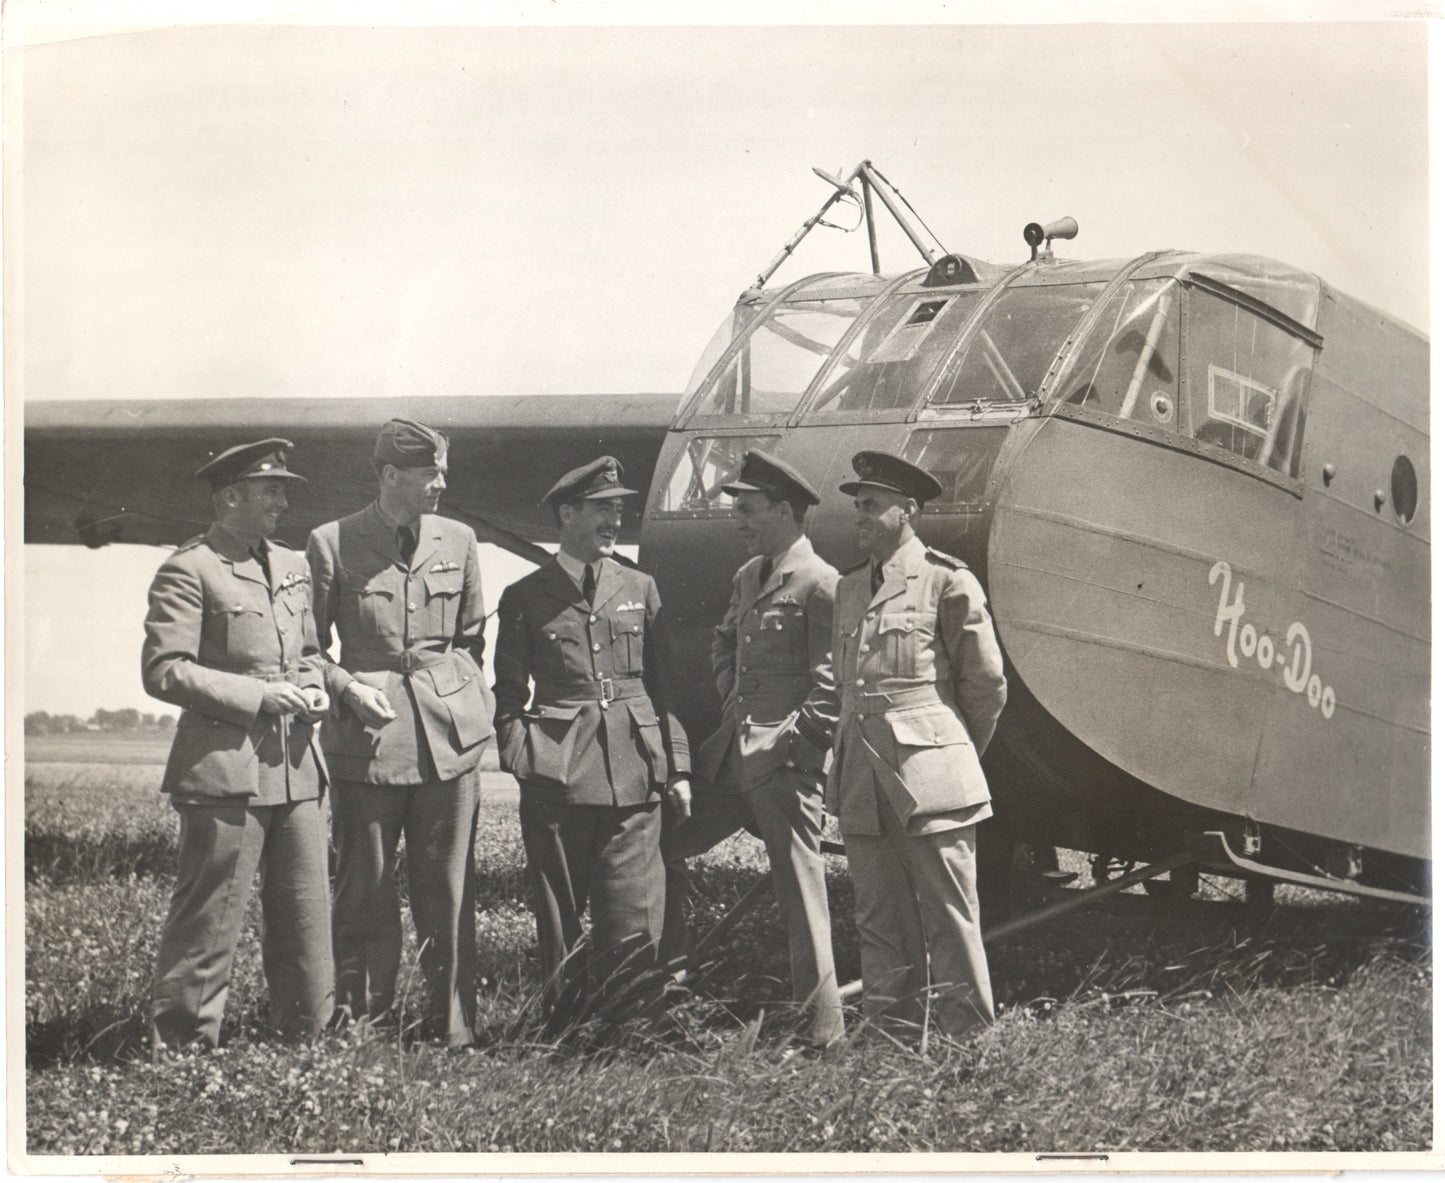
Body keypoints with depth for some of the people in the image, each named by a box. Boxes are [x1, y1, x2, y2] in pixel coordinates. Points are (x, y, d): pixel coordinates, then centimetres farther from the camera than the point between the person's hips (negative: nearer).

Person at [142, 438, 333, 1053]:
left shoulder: (291, 566, 17)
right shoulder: (188, 571, -6)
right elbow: (164, 671, -13)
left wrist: (311, 689, 6)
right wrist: (258, 695, -16)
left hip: (295, 768, 7)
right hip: (224, 769, -7)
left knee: (306, 912, 10)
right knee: (209, 917, -3)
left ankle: (304, 1038, 22)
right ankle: (183, 1044, 7)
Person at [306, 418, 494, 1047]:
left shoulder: (457, 540, 9)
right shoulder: (331, 544, -1)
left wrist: (472, 703, 7)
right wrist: (346, 687, -10)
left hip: (450, 734, 2)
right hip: (367, 734, -2)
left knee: (449, 889, 4)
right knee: (364, 887, 2)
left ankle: (453, 1025, 13)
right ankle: (358, 1021, 14)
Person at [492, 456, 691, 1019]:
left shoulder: (640, 589, 14)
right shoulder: (525, 599, 7)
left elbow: (663, 686, 17)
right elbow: (509, 692, 10)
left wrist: (676, 766, 11)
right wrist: (521, 757, -5)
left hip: (634, 777, 2)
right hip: (557, 779, -2)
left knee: (634, 929, -3)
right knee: (558, 922, 4)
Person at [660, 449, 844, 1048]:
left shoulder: (820, 584, -13)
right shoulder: (748, 576, 15)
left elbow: (830, 685, -15)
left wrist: (789, 745, -15)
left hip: (785, 765, -9)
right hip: (730, 752, 9)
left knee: (800, 887, -4)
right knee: (662, 843, 14)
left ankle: (821, 1020, 5)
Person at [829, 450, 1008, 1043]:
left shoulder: (947, 582, -4)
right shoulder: (849, 588, 16)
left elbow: (986, 682, 1)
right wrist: (845, 760, 17)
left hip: (929, 771, -6)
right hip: (861, 774, 6)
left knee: (949, 917, -3)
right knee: (879, 920, 9)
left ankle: (968, 1037, 4)